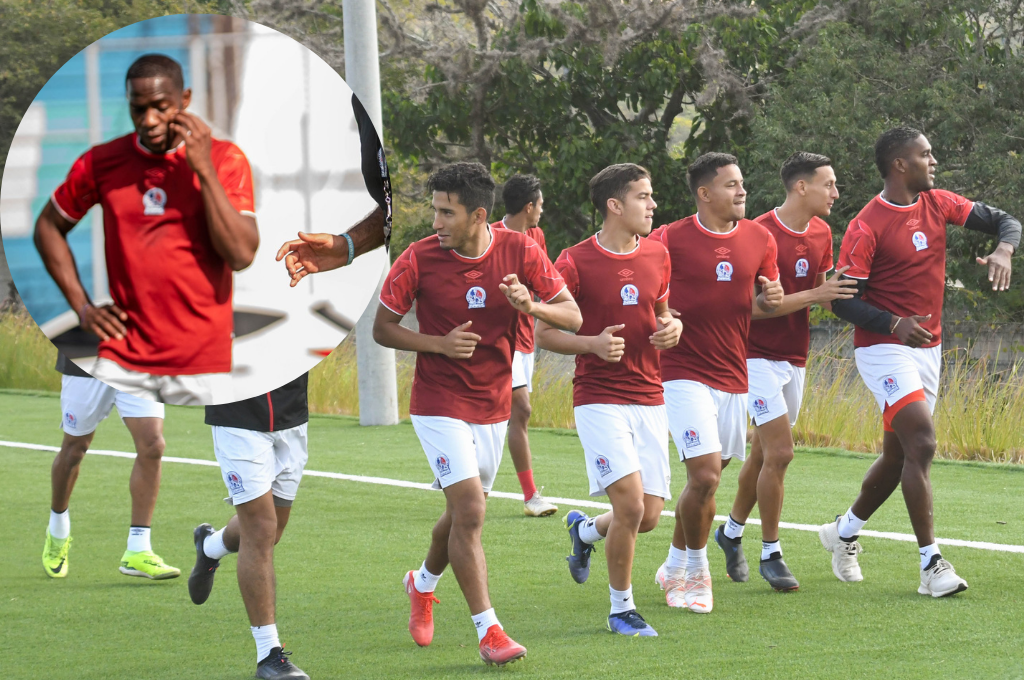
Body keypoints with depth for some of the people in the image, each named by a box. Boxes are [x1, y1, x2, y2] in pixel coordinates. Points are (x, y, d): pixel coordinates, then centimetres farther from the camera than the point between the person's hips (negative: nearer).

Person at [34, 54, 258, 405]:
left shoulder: (223, 159, 0)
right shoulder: (102, 162, 4)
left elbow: (242, 255, -11)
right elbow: (48, 227, 18)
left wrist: (204, 170, -15)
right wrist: (82, 307, 9)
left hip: (202, 363, -1)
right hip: (123, 359, 1)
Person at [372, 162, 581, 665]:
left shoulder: (520, 251, -8)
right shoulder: (419, 259, -13)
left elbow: (573, 317, -6)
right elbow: (383, 328, -3)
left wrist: (532, 306, -27)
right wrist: (439, 344, -19)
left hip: (493, 405, 4)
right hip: (440, 403, -4)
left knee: (464, 513, 17)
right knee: (470, 510, -15)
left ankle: (424, 583, 46)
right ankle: (488, 631, -11)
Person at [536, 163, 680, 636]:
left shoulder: (657, 255, 8)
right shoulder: (575, 263, -9)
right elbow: (544, 332, -3)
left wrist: (672, 328, 0)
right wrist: (594, 344, -19)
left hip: (649, 400, 6)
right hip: (599, 398, -6)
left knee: (649, 516, 1)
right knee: (630, 504, -17)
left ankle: (585, 530, 35)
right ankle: (622, 608, 2)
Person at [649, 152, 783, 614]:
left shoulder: (760, 240, 7)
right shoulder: (670, 239, -8)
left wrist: (770, 299, -7)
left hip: (732, 375, 5)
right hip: (683, 373, -5)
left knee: (707, 479, 13)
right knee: (705, 475, -16)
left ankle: (675, 567, 33)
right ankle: (696, 572, 3)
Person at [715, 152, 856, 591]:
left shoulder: (821, 234, 6)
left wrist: (838, 292, -6)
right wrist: (813, 295, -25)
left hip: (794, 358, 8)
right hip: (758, 354, -8)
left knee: (763, 453, 15)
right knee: (779, 452, -13)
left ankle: (731, 531, 34)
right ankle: (770, 555, -3)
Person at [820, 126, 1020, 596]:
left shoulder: (938, 204, 4)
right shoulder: (867, 227, -15)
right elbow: (842, 300, -15)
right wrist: (895, 324, -29)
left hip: (927, 347, 7)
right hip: (883, 348, -7)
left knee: (899, 455, 13)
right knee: (921, 442, -19)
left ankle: (845, 531, 35)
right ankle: (931, 564, -17)